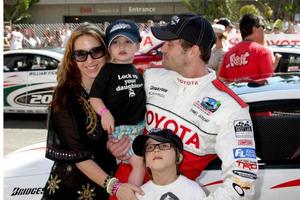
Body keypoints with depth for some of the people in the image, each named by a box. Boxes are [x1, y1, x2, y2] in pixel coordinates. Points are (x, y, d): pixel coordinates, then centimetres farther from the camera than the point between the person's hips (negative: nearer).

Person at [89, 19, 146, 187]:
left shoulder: (136, 71, 10)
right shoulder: (108, 71, -10)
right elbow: (94, 97, -15)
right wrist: (104, 113, -30)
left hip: (140, 126, 7)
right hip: (120, 127, -7)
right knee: (139, 164, -14)